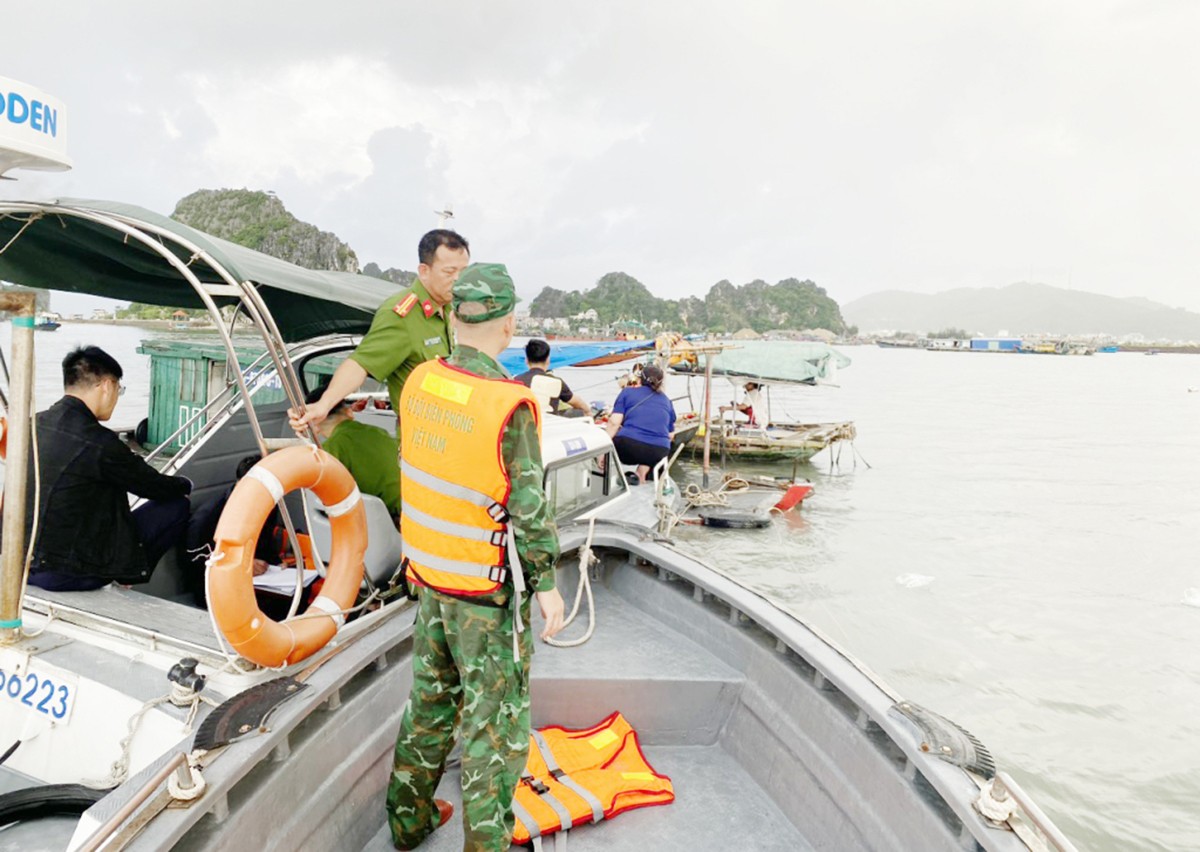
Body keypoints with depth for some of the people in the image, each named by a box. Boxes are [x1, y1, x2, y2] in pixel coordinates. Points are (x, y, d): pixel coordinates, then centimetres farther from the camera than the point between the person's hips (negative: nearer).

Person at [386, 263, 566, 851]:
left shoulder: (419, 383, -3)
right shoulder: (510, 405, -22)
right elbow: (528, 505, -19)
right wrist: (547, 583, -10)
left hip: (428, 572, 7)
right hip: (488, 588, -7)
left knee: (430, 698, 23)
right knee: (495, 716, 9)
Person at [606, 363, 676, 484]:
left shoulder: (628, 392, 14)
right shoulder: (667, 401, 23)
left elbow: (614, 422, 2)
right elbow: (671, 435, 23)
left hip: (628, 447, -3)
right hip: (658, 453, 3)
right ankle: (642, 473, 11)